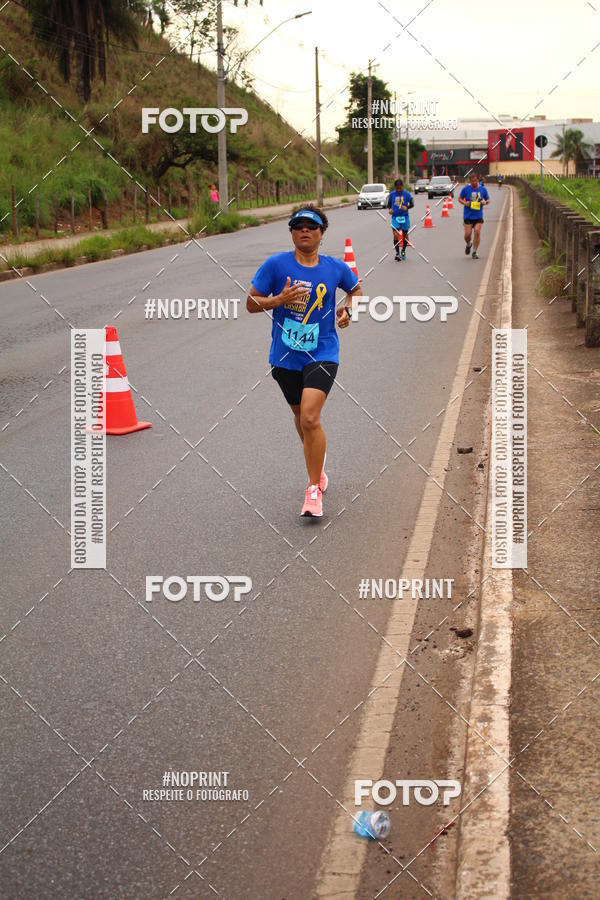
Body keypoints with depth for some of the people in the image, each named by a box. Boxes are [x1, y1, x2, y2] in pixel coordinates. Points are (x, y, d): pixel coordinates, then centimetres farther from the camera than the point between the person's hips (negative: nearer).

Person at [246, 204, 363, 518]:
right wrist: (280, 299, -20)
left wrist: (346, 307, 2)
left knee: (310, 418, -19)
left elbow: (356, 289, 22)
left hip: (322, 354, -2)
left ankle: (314, 489, -6)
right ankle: (318, 467, 48)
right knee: (301, 417, 18)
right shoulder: (276, 264, -6)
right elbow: (251, 303, -4)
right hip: (285, 357, 2)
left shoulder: (335, 267, 0)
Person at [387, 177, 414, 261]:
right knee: (395, 235, -14)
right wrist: (389, 209, -8)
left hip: (404, 217, 0)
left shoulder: (406, 194, -5)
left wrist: (407, 207, -21)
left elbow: (412, 204, -1)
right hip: (395, 217, 0)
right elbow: (389, 204, 13)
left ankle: (403, 251, 32)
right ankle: (397, 253, -9)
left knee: (405, 234, 11)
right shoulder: (392, 194, 0)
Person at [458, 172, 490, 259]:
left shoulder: (483, 189, 1)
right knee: (468, 234, -3)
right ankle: (468, 245, 32)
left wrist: (485, 202, -11)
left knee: (477, 232, -11)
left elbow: (488, 200, 12)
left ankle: (475, 252, 2)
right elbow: (459, 199, 6)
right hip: (468, 215, 0)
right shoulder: (466, 189, -3)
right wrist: (464, 203, -14)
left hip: (478, 216, 0)